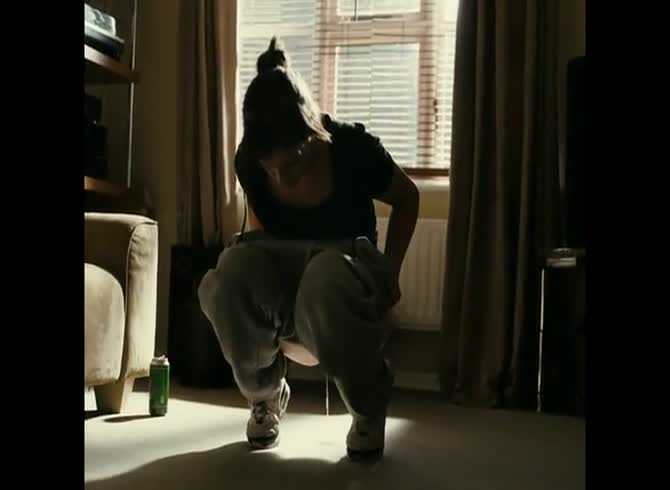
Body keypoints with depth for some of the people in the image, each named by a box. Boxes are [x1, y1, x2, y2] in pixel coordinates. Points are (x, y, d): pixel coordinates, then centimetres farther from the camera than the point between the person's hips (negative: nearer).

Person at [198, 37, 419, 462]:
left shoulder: (353, 148, -19)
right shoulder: (248, 162, -11)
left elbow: (407, 199, 0)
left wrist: (389, 274, -8)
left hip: (346, 265, -2)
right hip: (281, 281, 3)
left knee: (327, 277, -41)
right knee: (230, 273, -34)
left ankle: (369, 407, -11)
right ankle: (265, 393, -3)